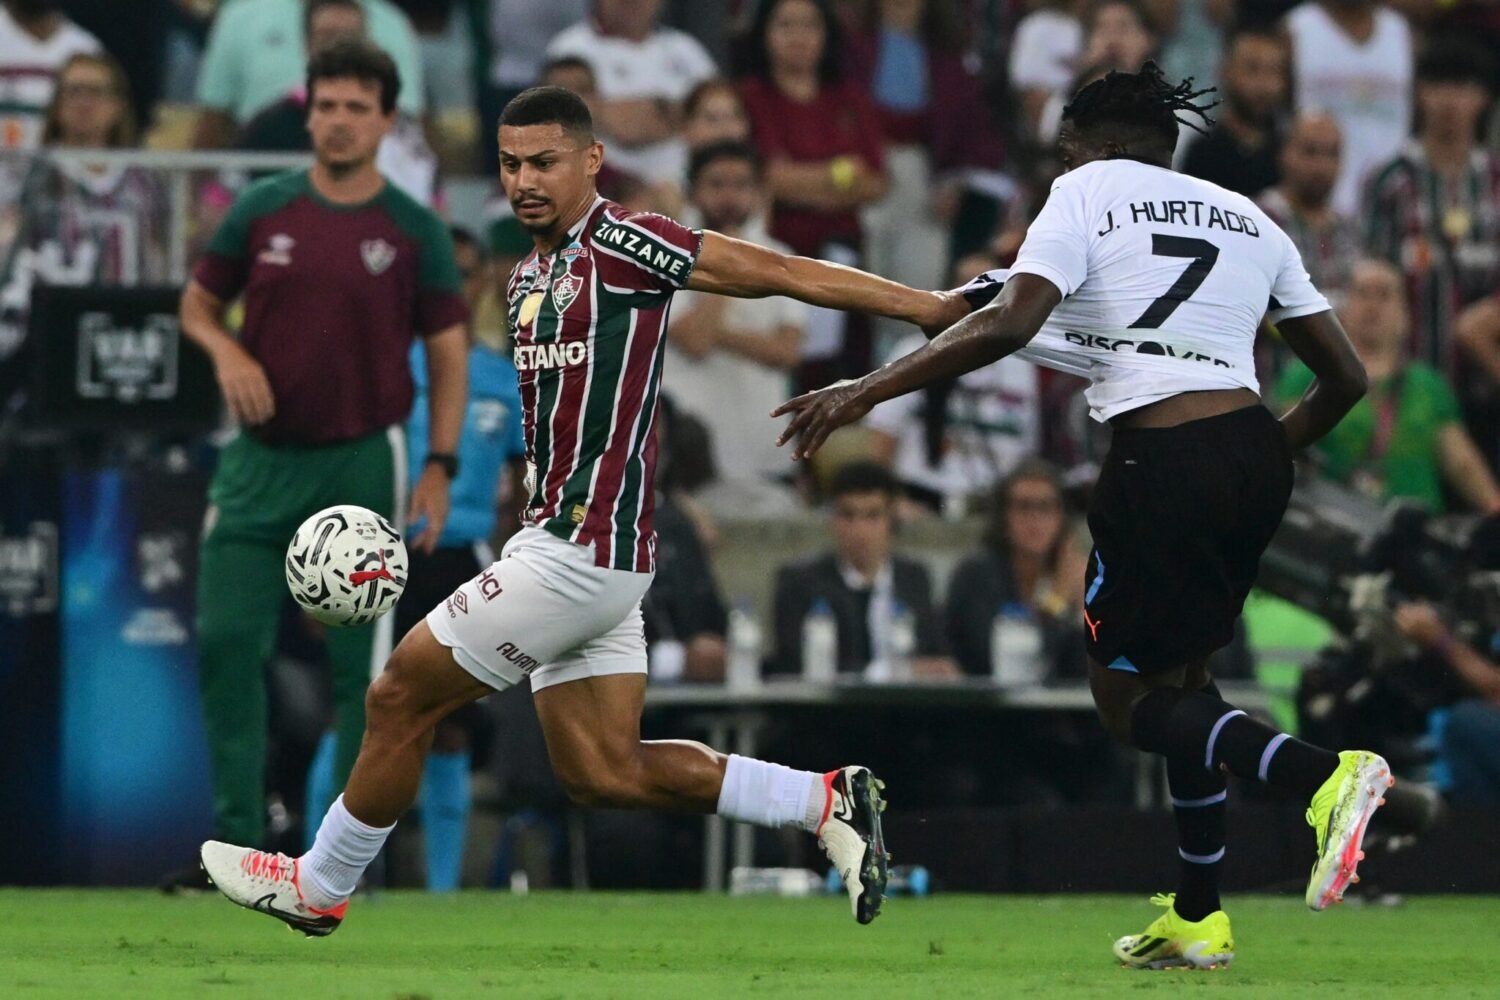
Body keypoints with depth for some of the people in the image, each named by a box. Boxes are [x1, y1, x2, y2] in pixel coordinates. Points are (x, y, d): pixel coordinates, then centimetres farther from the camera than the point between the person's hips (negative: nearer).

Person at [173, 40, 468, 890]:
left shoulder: (415, 232, -2)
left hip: (363, 461, -2)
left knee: (362, 661, -1)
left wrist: (440, 468, -8)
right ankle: (238, 831, 5)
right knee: (227, 638, -4)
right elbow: (199, 303, 14)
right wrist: (227, 351, -8)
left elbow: (448, 356, 1)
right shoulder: (262, 211, 4)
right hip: (261, 459, 2)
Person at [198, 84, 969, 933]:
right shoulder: (529, 280, 16)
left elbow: (778, 272, -11)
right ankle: (827, 801, 9)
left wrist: (927, 306, -12)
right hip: (565, 545, 10)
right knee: (604, 774, 7)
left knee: (400, 697, 0)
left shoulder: (620, 244, -11)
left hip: (585, 548, -10)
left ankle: (320, 886, 16)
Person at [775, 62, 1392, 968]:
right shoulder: (1247, 219, 20)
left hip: (1163, 466, -7)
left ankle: (1324, 775, -21)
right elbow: (1345, 376, 18)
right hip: (1255, 455, 7)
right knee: (1180, 679, 23)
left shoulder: (1087, 191, 4)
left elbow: (1010, 324, -13)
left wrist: (866, 392, -10)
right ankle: (1198, 920, 23)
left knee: (1130, 702, 4)